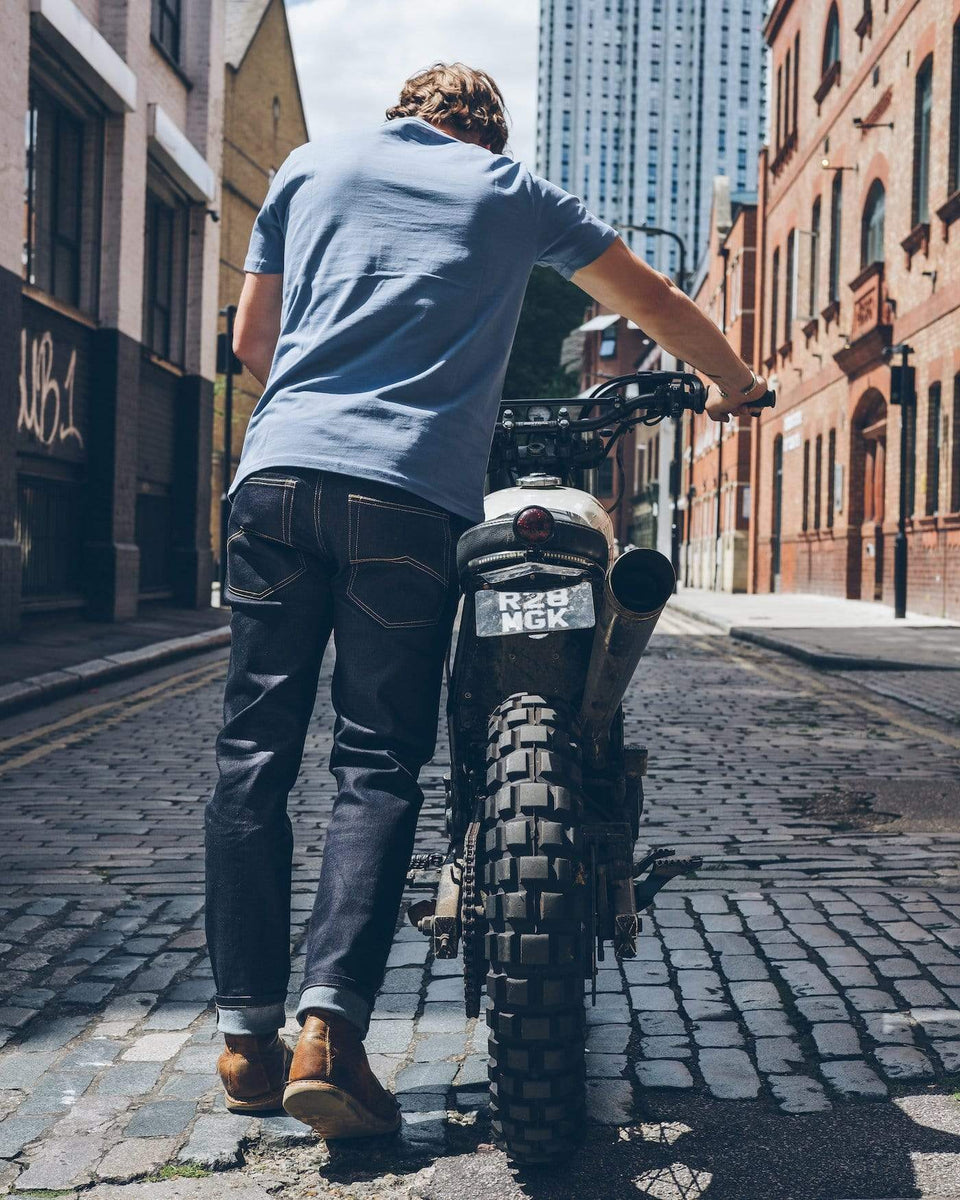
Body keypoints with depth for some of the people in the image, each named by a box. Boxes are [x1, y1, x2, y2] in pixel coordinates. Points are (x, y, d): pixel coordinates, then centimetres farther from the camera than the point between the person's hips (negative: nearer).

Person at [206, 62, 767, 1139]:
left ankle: (246, 1034, 7)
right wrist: (735, 385, 42)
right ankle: (328, 1028, -12)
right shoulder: (512, 189, 18)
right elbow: (654, 303, 25)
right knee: (378, 761, 0)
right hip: (412, 493, -2)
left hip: (277, 473, 2)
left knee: (254, 749, 5)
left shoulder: (312, 165, 23)